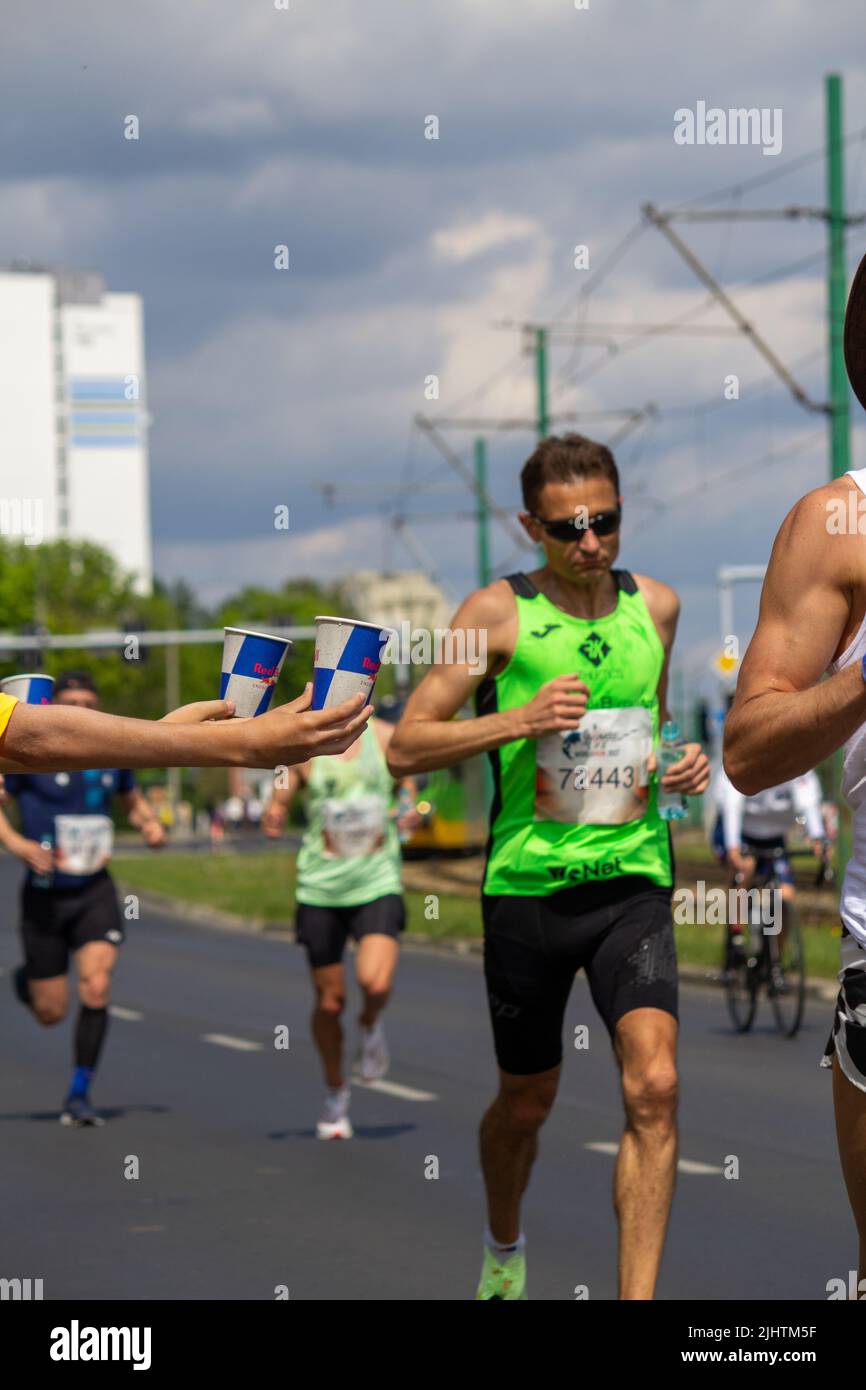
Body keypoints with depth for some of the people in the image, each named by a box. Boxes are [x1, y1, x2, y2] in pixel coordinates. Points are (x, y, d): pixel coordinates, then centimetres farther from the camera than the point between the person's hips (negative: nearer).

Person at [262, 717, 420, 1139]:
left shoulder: (387, 738, 3)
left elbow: (409, 787, 15)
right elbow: (277, 804, 5)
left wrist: (412, 811, -8)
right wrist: (272, 821, -19)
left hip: (378, 885, 0)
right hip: (320, 888, 0)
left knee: (376, 982, -23)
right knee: (330, 1001, 5)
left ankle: (371, 1026, 13)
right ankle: (335, 1093, 28)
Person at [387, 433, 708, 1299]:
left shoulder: (656, 607, 8)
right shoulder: (499, 612, -4)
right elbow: (405, 747, -5)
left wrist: (681, 764, 6)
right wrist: (519, 720, -18)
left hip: (633, 879, 2)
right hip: (528, 885, -2)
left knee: (653, 1087, -18)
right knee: (526, 1101, 13)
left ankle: (636, 1300, -17)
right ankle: (503, 1245, 43)